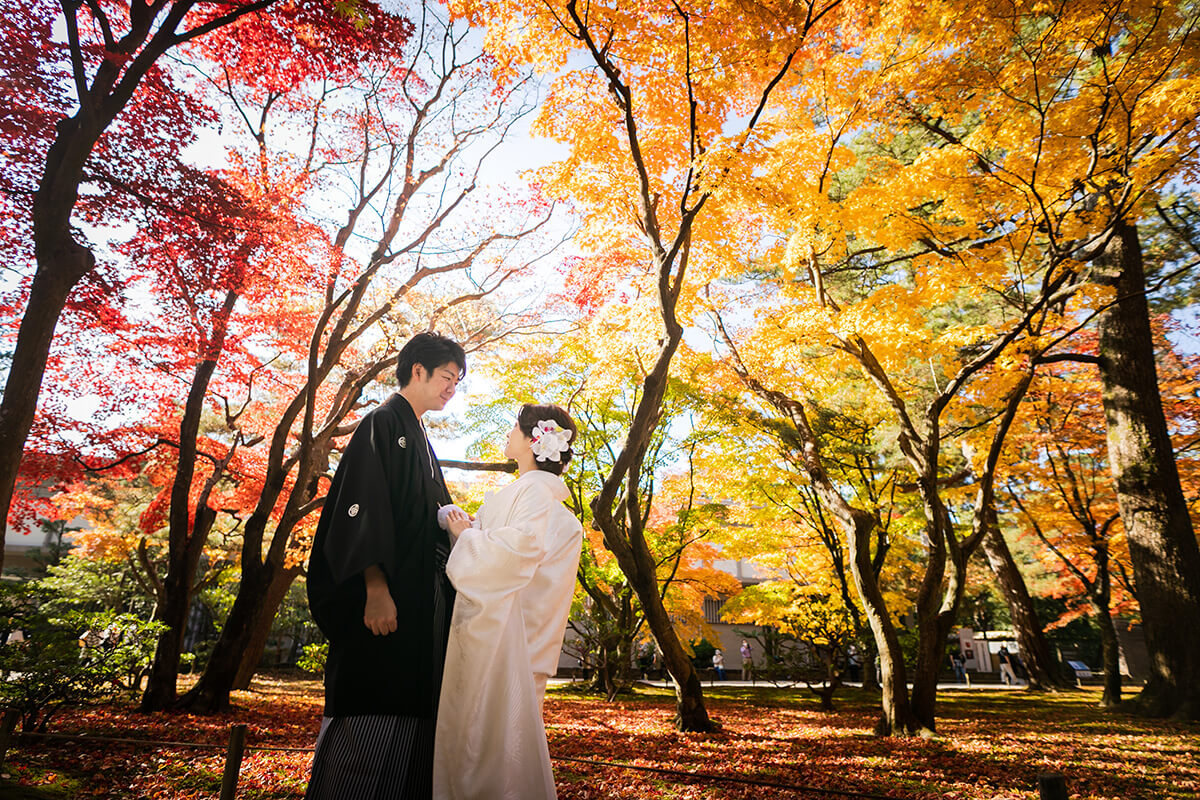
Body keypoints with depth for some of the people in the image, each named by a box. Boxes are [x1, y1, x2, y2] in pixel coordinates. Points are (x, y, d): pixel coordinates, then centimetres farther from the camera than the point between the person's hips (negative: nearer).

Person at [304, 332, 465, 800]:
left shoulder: (419, 439, 22)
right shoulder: (383, 423, -5)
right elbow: (362, 508, -17)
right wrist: (375, 588, -25)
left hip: (421, 602, 9)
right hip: (387, 599, -9)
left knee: (408, 716, 10)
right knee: (373, 714, -8)